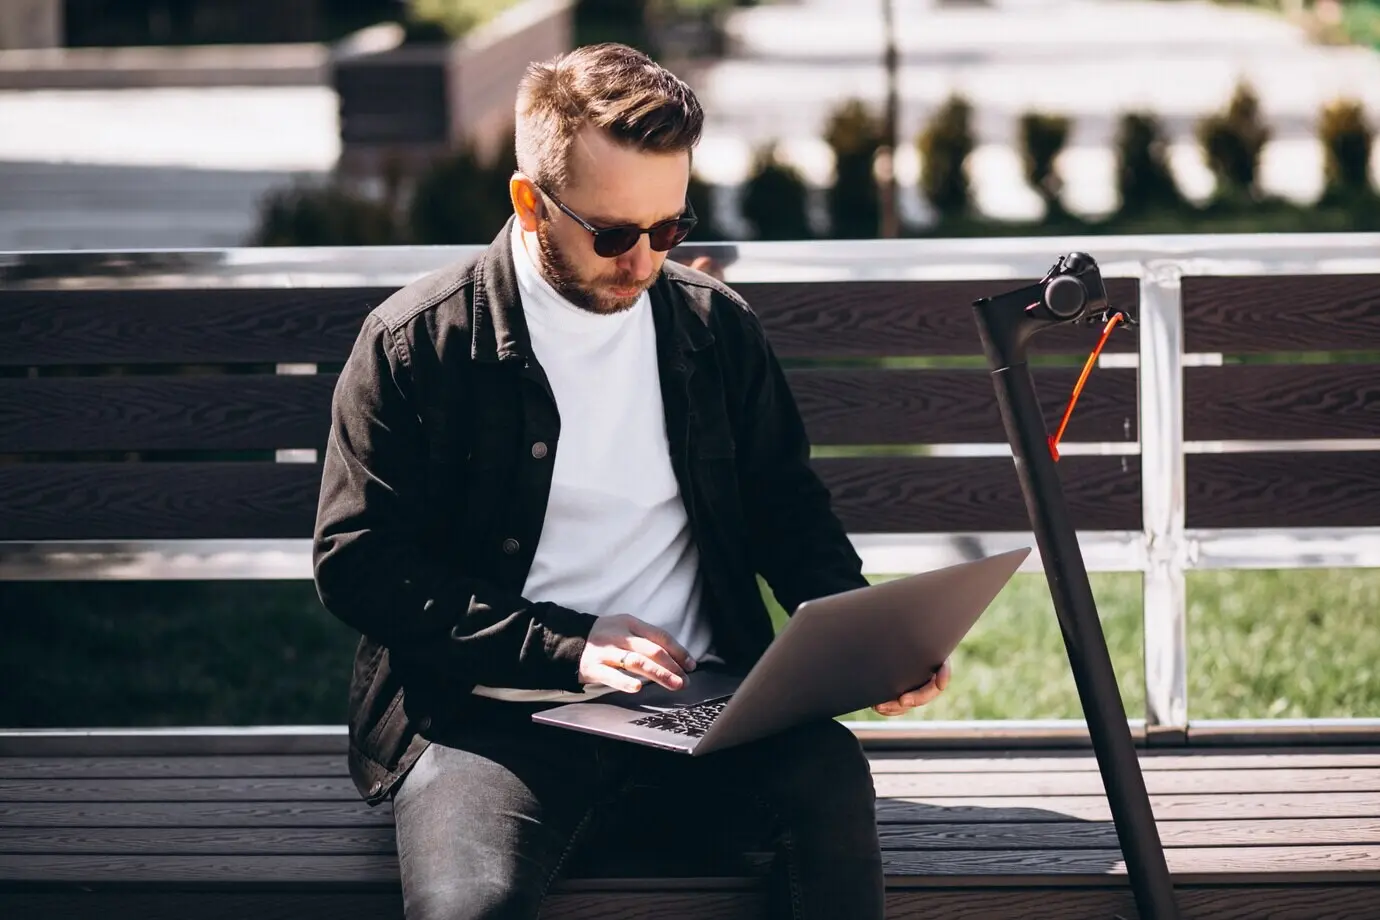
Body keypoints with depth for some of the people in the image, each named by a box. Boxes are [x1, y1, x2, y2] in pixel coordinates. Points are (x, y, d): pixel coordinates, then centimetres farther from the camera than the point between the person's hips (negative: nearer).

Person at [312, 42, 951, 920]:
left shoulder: (717, 326, 14)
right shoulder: (415, 343, 2)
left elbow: (791, 513, 21)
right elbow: (356, 562, -1)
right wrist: (565, 645, -10)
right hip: (494, 715, -3)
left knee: (828, 773, -29)